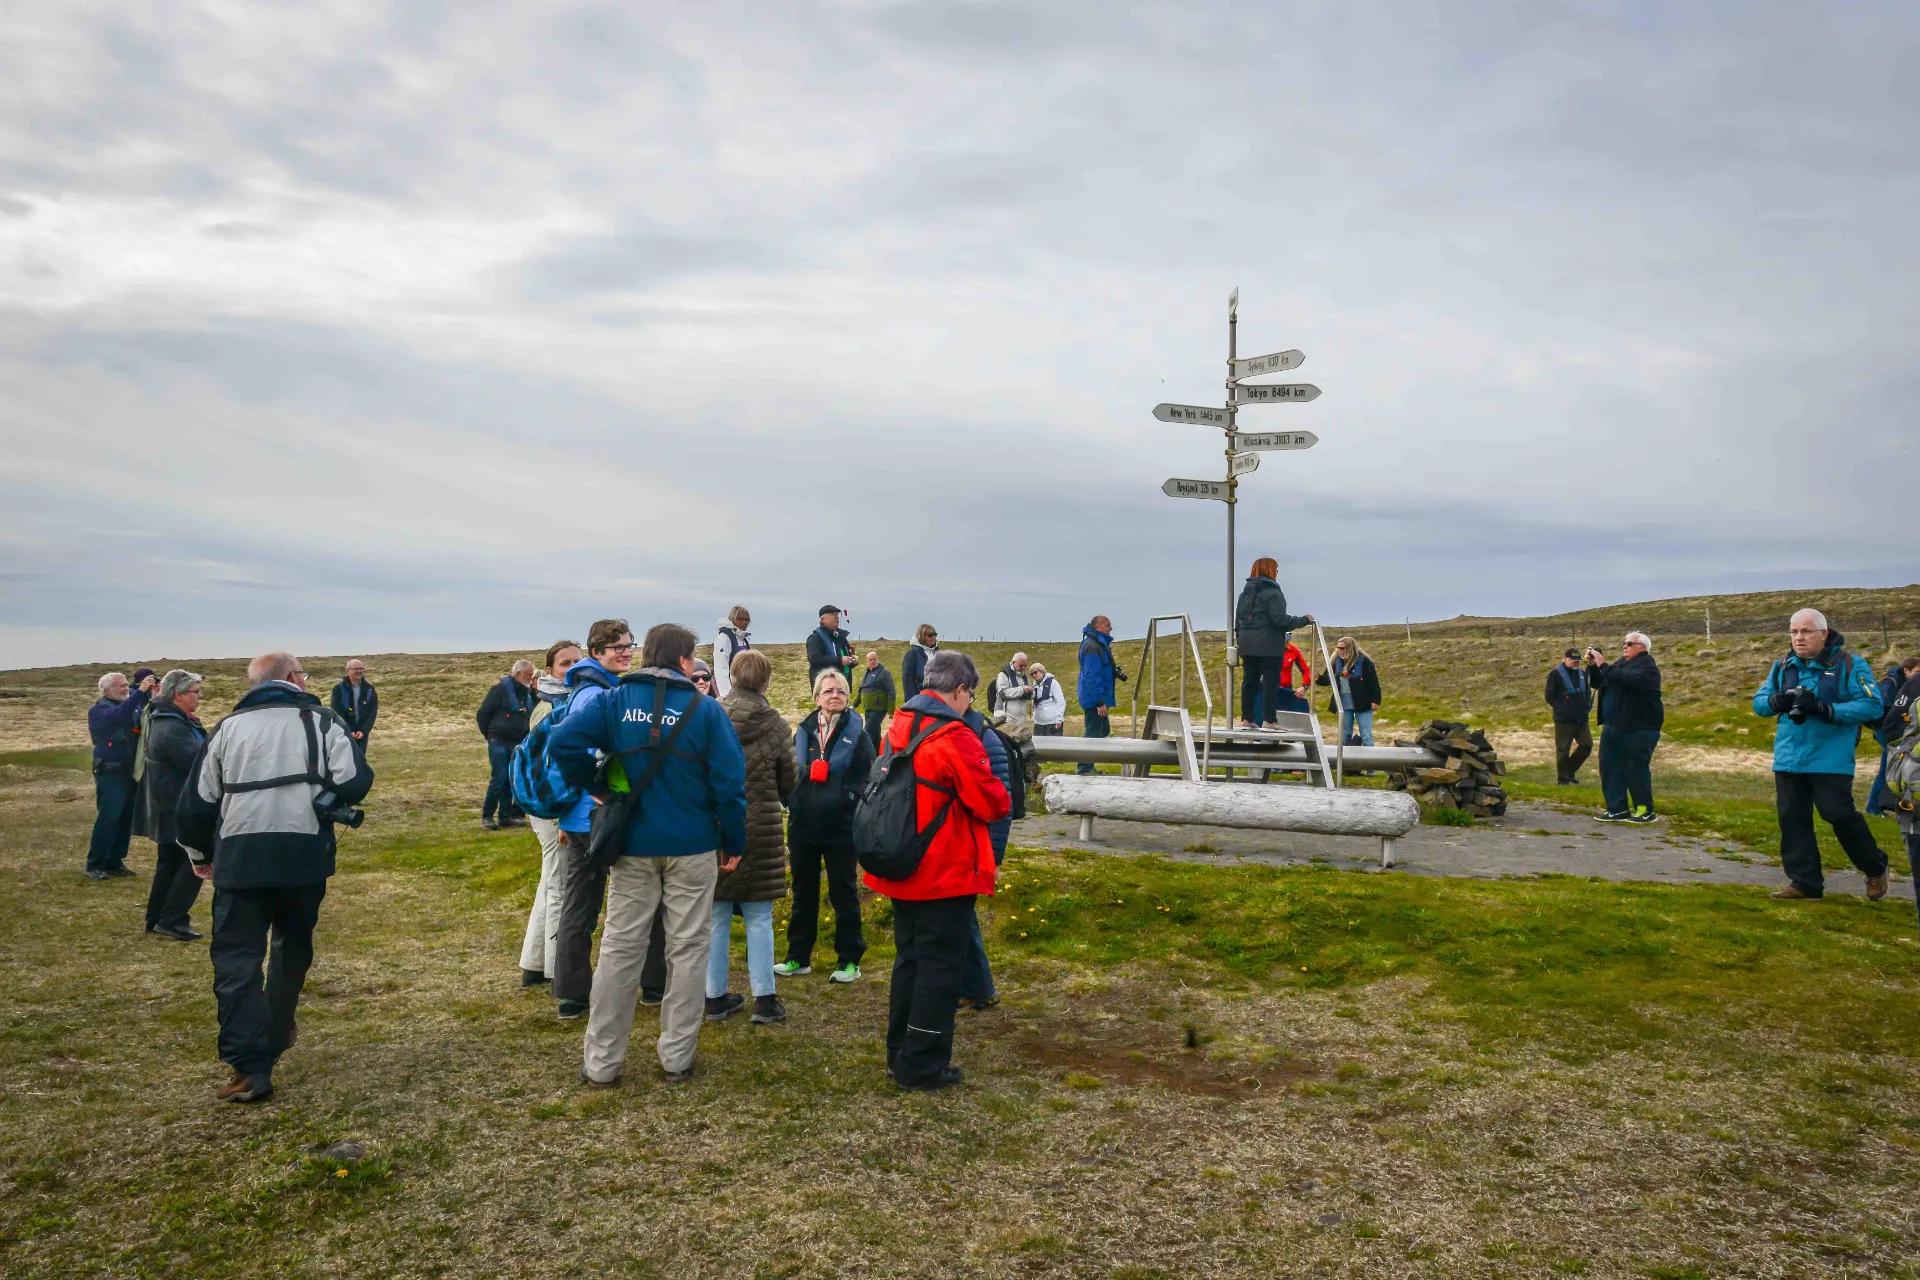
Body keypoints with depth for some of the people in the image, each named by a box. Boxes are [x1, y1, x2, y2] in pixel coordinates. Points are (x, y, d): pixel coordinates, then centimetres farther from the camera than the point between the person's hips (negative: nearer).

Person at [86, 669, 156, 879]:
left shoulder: (132, 703, 11)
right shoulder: (99, 710, -8)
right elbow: (118, 716, -29)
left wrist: (154, 694, -10)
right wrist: (140, 692, -38)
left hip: (130, 772, 6)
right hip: (110, 773, -6)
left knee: (125, 819, 9)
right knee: (108, 819, -7)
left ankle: (114, 862, 17)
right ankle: (94, 865, 2)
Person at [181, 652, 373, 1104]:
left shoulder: (229, 727, 13)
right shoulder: (319, 720, 5)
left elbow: (198, 800, 15)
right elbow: (356, 780, -8)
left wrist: (200, 854, 31)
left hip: (240, 858, 1)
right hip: (305, 854, 0)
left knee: (236, 959, 3)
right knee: (293, 947, 23)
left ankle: (250, 1067, -6)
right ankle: (277, 1032, 37)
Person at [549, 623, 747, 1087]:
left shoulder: (613, 701, -2)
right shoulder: (706, 709, -7)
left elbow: (563, 744, -14)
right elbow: (729, 783, -9)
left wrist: (596, 787, 2)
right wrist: (734, 843, 2)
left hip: (633, 845, 2)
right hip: (693, 847, -2)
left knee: (620, 948, 10)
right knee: (688, 949, 10)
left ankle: (601, 1062, 16)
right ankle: (677, 1057, 17)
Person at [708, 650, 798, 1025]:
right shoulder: (774, 724, -7)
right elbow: (789, 782, 3)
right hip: (759, 829, -1)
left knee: (716, 916, 11)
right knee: (758, 917, 9)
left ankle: (715, 997, 19)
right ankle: (764, 999, 12)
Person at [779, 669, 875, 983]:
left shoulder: (856, 735, -3)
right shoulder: (803, 731, 6)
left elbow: (867, 781, -4)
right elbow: (788, 773, 13)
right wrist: (791, 804, 1)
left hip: (841, 827, -3)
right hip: (803, 826, 4)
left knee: (844, 894, 5)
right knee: (803, 892, 13)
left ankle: (849, 960, 15)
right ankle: (798, 957, 25)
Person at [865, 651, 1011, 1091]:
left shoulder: (897, 729, 4)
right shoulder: (954, 739, -20)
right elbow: (991, 802, -18)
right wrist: (1004, 799, 3)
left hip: (902, 870, 8)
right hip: (947, 874, -8)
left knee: (909, 957, 19)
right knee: (940, 964, 3)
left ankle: (900, 1052, 28)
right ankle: (923, 1065, 10)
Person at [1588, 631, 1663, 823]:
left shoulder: (1647, 665, -8)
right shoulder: (1620, 663, 18)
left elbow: (1628, 679, -28)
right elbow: (1597, 683, 20)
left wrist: (1603, 665, -25)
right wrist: (1592, 665, 3)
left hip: (1639, 727, -8)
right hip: (1614, 726, 8)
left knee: (1636, 768, -4)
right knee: (1610, 766, 6)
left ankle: (1646, 811, 8)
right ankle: (1618, 809, 11)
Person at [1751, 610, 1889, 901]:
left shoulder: (1850, 666, -6)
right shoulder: (1782, 667, 10)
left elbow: (1872, 706, -14)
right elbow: (1758, 702, 9)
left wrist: (1825, 709, -26)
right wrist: (1778, 701, -14)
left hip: (1831, 760, -5)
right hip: (1788, 759, 5)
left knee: (1840, 815, -2)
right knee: (1792, 819, 6)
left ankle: (1875, 868, 24)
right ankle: (1804, 881, 15)